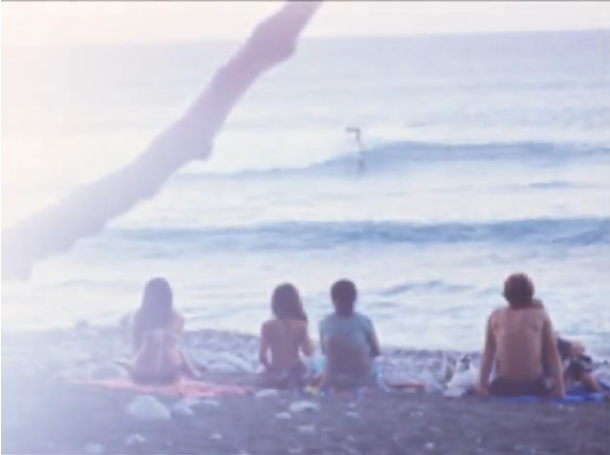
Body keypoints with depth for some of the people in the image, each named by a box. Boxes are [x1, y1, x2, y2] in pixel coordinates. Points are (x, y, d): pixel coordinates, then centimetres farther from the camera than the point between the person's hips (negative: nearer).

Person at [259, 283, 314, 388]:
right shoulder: (301, 325, -9)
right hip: (297, 374, 1)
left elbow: (262, 357, -11)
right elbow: (309, 352, -6)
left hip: (274, 376, -1)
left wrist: (269, 366, 10)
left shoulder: (268, 326, -11)